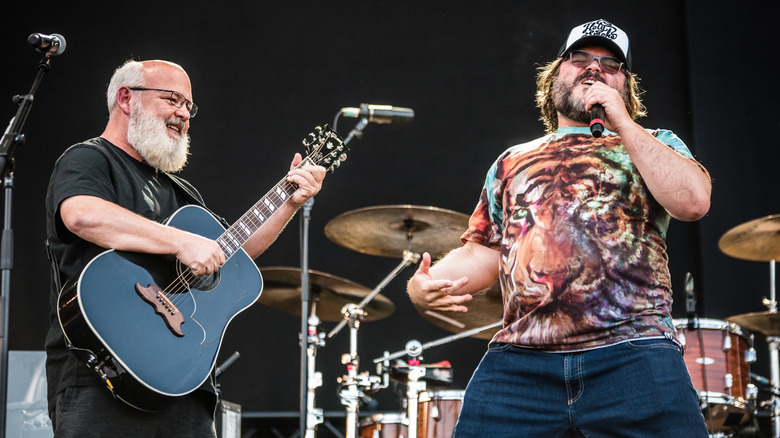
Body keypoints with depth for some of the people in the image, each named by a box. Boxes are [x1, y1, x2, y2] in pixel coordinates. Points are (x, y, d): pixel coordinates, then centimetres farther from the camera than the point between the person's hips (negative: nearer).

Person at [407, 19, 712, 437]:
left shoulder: (654, 144, 18)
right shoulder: (513, 162, 26)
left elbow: (693, 201, -3)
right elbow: (481, 253, 22)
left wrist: (622, 124, 0)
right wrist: (423, 284, 1)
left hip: (633, 358, -2)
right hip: (517, 362, 2)